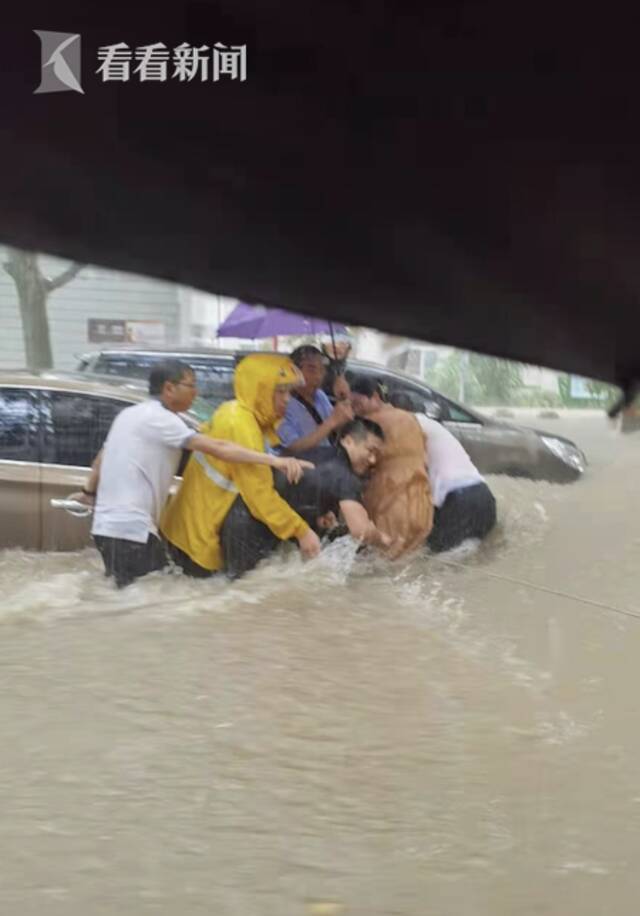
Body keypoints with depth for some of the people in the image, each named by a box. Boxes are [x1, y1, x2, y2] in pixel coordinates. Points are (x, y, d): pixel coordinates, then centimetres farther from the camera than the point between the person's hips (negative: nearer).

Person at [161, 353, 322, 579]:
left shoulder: (243, 416, 4)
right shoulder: (240, 423, -25)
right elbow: (259, 493, -27)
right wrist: (301, 531, -23)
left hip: (203, 524, 9)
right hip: (197, 532, -9)